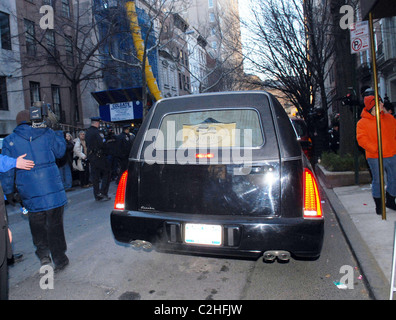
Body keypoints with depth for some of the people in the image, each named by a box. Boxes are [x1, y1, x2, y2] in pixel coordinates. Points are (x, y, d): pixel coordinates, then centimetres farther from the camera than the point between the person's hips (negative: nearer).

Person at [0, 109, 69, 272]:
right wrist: (58, 132, 23)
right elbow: (60, 151, 15)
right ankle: (59, 259, 18)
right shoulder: (47, 134, 1)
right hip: (53, 190, 0)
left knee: (37, 225, 19)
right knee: (54, 224, 10)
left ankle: (43, 253, 9)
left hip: (30, 194, 0)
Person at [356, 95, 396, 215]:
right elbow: (362, 139, -12)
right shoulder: (362, 123, -5)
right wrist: (375, 149, -22)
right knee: (377, 181, 3)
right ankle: (379, 205, 19)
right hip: (375, 158, -5)